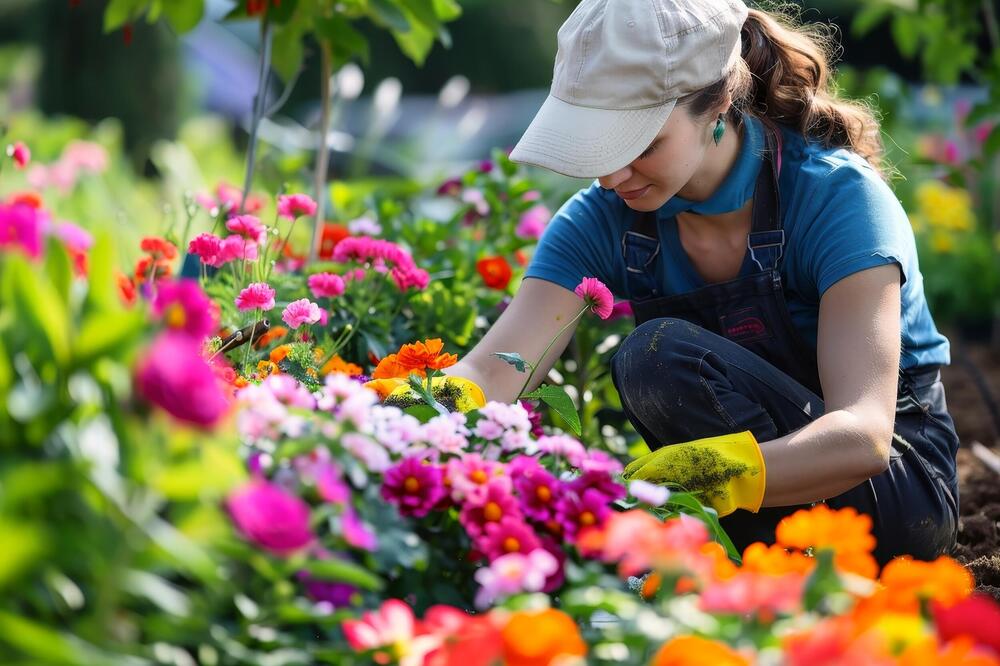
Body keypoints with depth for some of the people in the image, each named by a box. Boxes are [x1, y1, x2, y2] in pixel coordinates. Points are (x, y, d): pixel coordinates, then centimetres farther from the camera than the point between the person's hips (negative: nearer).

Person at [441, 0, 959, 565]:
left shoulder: (835, 197, -22)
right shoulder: (605, 220, -9)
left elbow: (864, 433, -34)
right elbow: (491, 374, -20)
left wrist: (701, 474, -51)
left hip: (901, 484, -5)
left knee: (662, 353, -29)